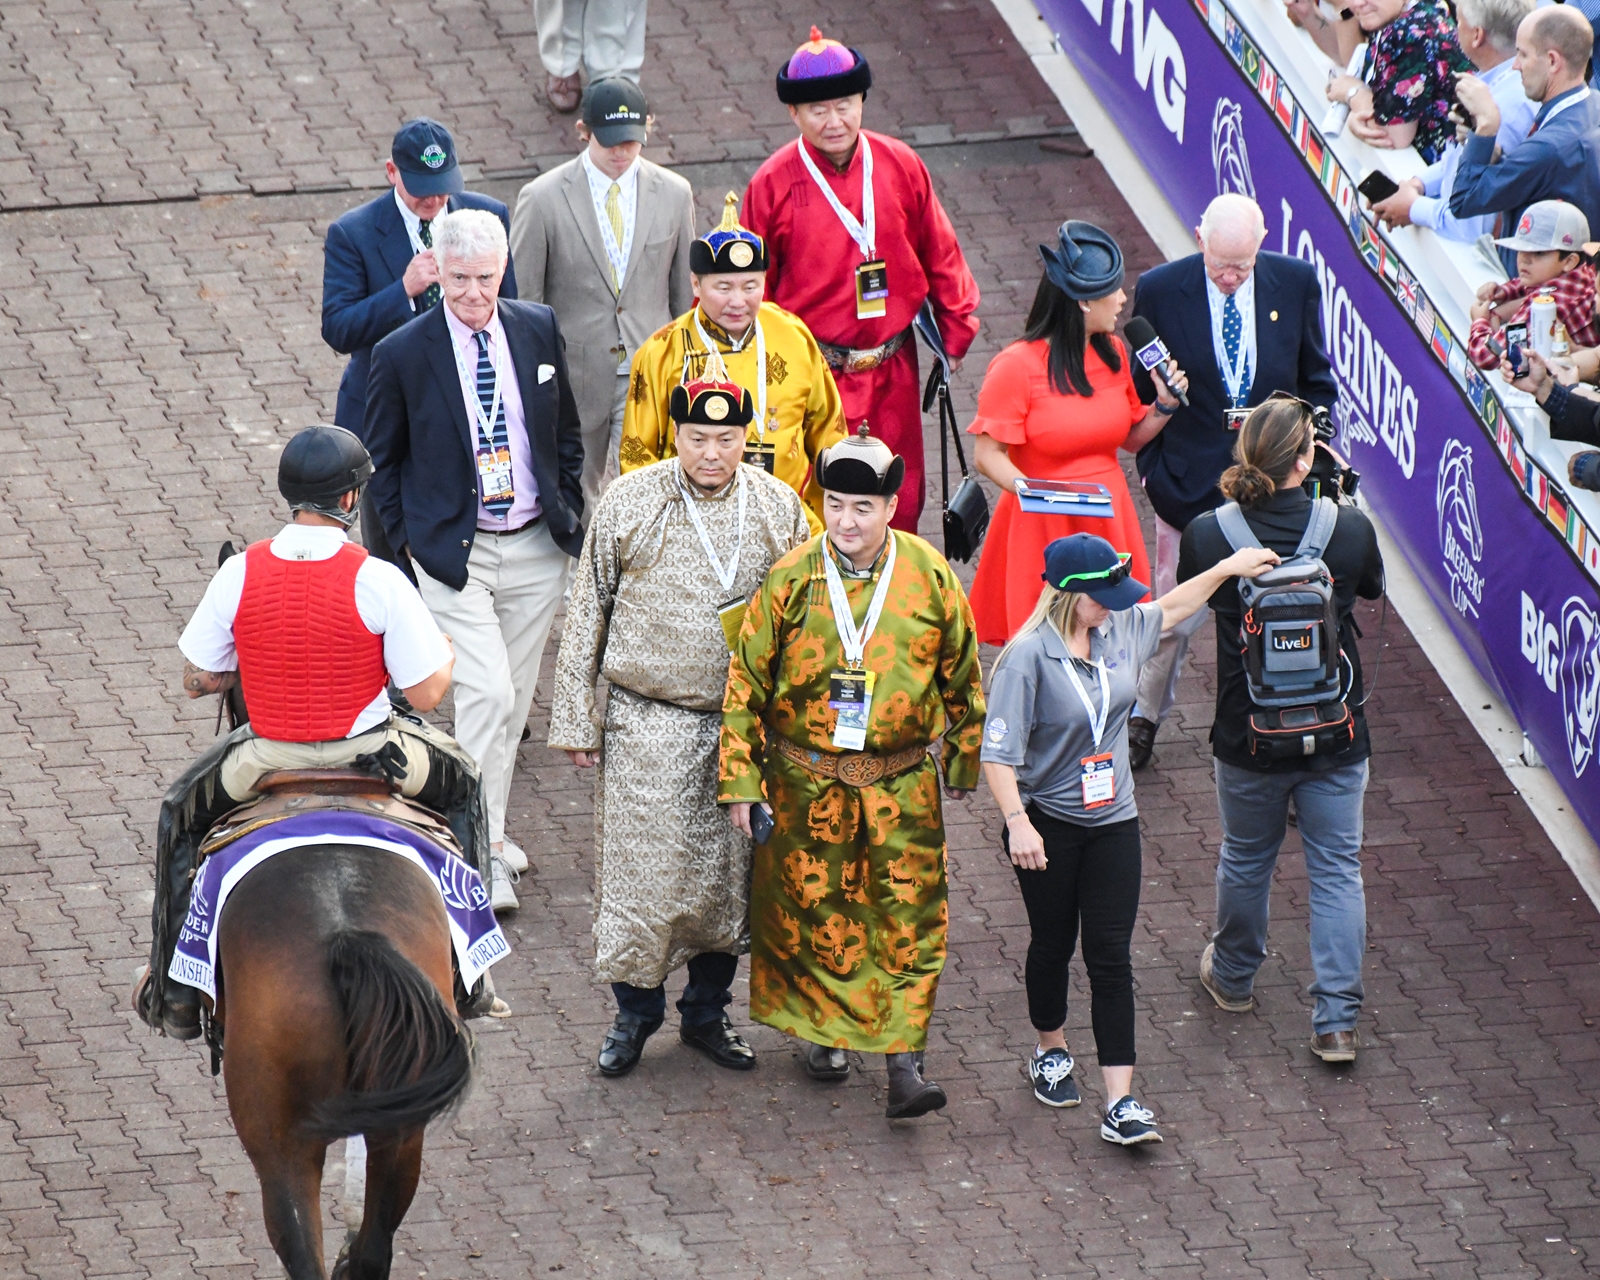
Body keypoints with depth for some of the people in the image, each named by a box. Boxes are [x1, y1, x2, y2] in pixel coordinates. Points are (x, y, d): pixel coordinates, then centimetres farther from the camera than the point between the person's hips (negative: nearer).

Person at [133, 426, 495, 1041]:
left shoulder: (239, 574, -12)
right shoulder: (378, 581, -18)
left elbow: (197, 680, -2)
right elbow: (427, 692, -13)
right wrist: (446, 654, 10)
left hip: (267, 759, 1)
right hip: (369, 753, -1)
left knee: (183, 811, 32)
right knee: (462, 784, 31)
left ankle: (174, 993, 33)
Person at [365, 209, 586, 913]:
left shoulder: (539, 330, 0)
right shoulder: (402, 355, -10)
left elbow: (566, 430, 13)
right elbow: (382, 460, 2)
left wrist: (568, 512, 7)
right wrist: (410, 537, -3)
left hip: (535, 547, 4)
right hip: (453, 551, -4)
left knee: (515, 696, 13)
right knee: (486, 693, -14)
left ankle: (487, 825, 29)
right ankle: (482, 847, -5)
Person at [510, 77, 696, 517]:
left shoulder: (674, 195, 2)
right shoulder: (543, 199, -6)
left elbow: (685, 294, 10)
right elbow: (522, 300, -1)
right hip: (575, 374, -1)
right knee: (576, 499, 11)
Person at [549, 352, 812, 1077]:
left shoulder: (778, 508, 1)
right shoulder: (630, 503, -5)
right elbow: (587, 612, 1)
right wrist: (575, 719, 0)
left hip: (747, 725, 2)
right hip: (648, 724, -2)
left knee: (730, 873, 9)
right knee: (643, 869, -1)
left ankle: (707, 1011, 27)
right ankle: (635, 1012, 18)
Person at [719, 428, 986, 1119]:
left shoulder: (929, 576, -5)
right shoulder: (791, 580, -8)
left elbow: (961, 675, 8)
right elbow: (746, 682, -2)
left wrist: (966, 762, 16)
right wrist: (740, 782, -4)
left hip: (902, 786, 0)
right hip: (807, 783, 0)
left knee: (906, 919, -2)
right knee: (813, 910, 10)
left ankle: (904, 1064, 0)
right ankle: (827, 1031, 32)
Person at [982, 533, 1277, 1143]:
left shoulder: (1120, 630, -1)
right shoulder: (1029, 657, -20)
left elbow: (1168, 609, 23)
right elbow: (999, 753, -21)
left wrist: (1227, 569, 22)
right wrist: (1017, 823, -31)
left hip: (1112, 823, 4)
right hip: (1047, 825, -4)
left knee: (1111, 956, -1)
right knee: (1053, 944, 15)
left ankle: (1121, 1104, -5)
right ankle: (1051, 1052, 43)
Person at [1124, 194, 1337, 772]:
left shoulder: (1296, 283, -6)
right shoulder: (1160, 290, -10)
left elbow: (1316, 379, 7)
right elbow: (1140, 391, 1)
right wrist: (1152, 465, -2)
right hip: (1191, 480, -1)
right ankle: (1144, 714, 28)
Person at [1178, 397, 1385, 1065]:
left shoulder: (1207, 535, -18)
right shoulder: (1350, 529, -18)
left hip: (1248, 734, 1)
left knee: (1246, 858, 23)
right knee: (1337, 869, 11)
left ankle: (1233, 976, 45)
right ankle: (1336, 1019, 10)